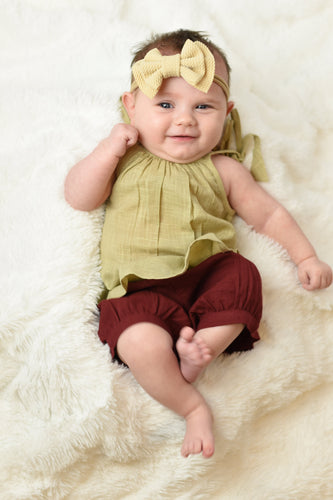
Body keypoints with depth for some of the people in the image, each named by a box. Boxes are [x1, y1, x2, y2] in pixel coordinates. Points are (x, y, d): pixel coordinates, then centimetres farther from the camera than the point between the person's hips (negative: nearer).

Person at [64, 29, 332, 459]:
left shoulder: (221, 170, 15)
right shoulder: (125, 159, 15)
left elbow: (269, 214, 21)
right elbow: (78, 198, 8)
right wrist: (109, 149, -1)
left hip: (208, 274, 2)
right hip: (142, 289, -1)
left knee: (243, 279, -31)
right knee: (140, 343, -31)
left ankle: (199, 350, -18)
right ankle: (192, 407, -10)